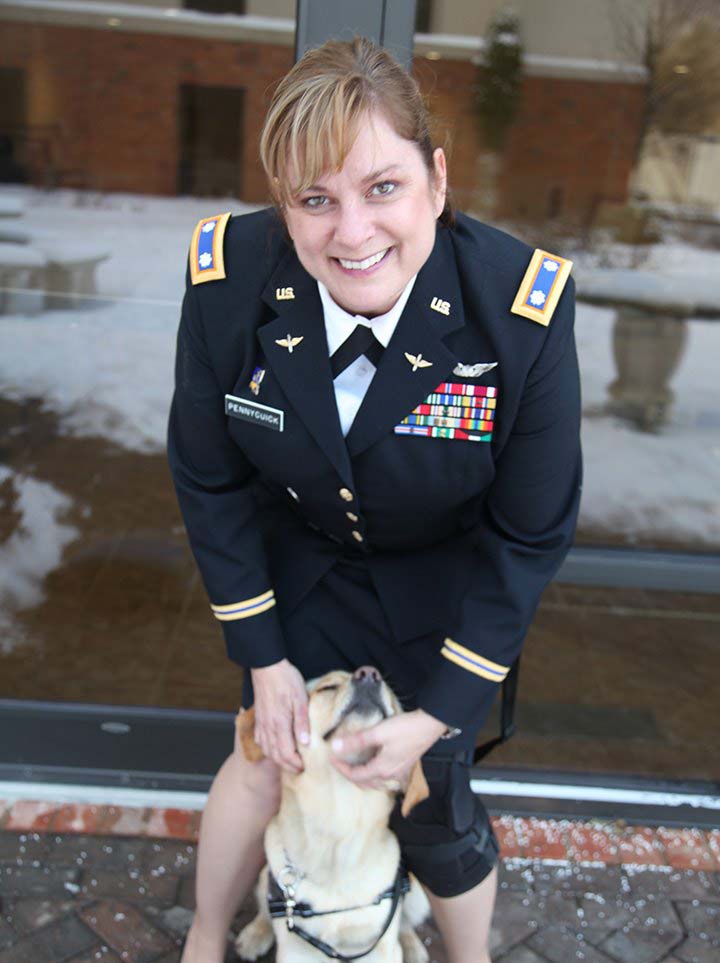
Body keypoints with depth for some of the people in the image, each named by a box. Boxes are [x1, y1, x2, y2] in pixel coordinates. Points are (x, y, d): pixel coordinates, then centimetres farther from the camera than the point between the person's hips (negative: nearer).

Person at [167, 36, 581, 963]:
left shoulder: (524, 312, -32)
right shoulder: (228, 280, -27)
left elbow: (529, 537, -19)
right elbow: (210, 480, -10)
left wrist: (438, 713, -14)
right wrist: (264, 656, -6)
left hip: (445, 576, -1)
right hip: (299, 553, 2)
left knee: (433, 800, 9)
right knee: (264, 761, 15)